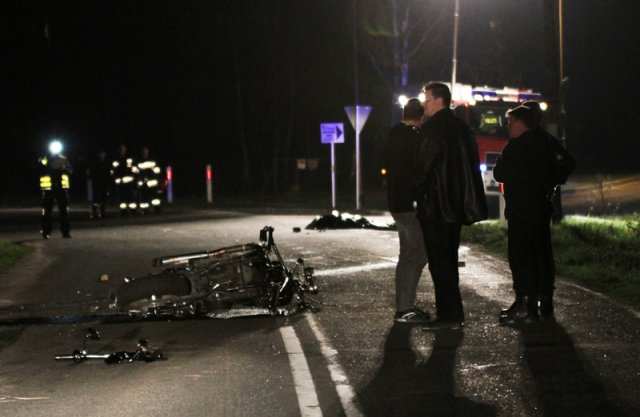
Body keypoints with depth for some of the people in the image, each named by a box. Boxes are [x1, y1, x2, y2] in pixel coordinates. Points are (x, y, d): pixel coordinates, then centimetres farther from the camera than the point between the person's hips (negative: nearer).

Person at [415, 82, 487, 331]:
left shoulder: (435, 127, -13)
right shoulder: (461, 128, 13)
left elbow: (424, 164, -16)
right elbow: (471, 165, 15)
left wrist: (416, 189, 0)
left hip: (436, 206, -9)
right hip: (456, 205, 9)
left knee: (439, 261, -5)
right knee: (448, 260, 15)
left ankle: (449, 316, -6)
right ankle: (453, 315, 18)